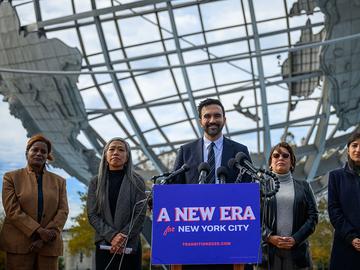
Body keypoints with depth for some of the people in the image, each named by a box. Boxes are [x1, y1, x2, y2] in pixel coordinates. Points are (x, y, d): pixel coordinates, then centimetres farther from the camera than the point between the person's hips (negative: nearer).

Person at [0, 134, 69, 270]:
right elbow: (12, 211, -5)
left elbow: (63, 211, 3)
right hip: (19, 244, -2)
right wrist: (39, 231, -14)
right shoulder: (11, 177, 6)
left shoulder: (59, 181, 13)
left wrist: (46, 238, -10)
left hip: (49, 246, 2)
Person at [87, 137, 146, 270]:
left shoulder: (137, 181, 3)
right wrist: (112, 236, -13)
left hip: (130, 245, -1)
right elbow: (92, 214, 0)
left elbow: (140, 214, -3)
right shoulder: (96, 182, 8)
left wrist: (123, 238, -14)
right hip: (104, 244, 1)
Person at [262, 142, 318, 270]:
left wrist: (295, 239, -7)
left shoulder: (303, 186, 13)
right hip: (268, 249, -1)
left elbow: (313, 215, 5)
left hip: (297, 249, 1)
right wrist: (270, 237, -11)